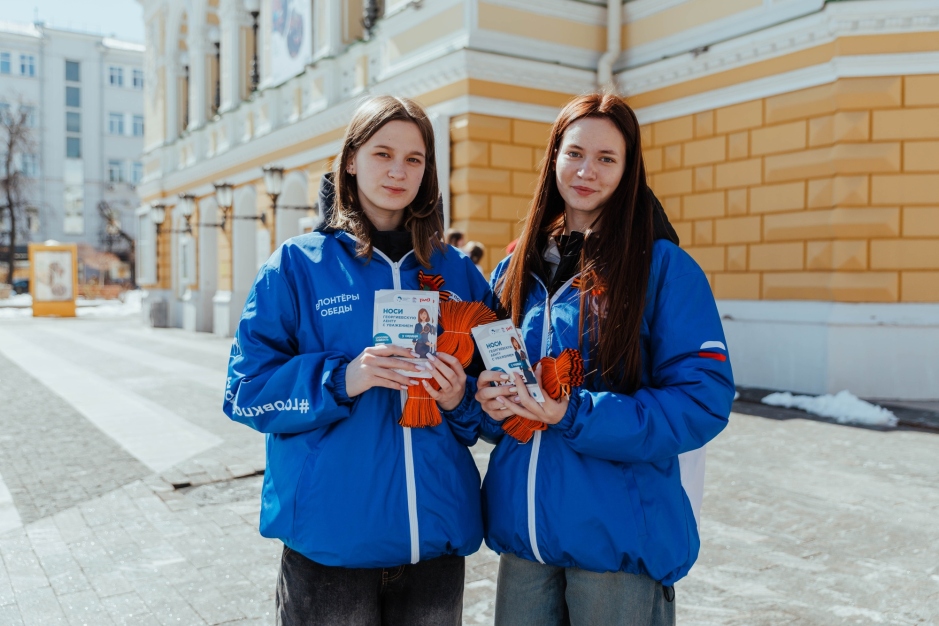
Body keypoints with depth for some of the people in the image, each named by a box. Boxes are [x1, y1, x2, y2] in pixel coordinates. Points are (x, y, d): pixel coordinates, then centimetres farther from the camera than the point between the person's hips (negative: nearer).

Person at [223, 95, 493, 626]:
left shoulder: (457, 273, 6)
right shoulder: (298, 264, -2)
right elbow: (247, 391, -5)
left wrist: (461, 400, -11)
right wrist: (341, 380, -20)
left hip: (437, 536, 3)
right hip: (329, 539, -2)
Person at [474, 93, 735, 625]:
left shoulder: (665, 268, -8)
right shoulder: (516, 270, 7)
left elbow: (704, 401, -13)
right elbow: (487, 372, 15)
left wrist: (576, 415, -21)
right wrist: (490, 400, -9)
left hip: (619, 538, -4)